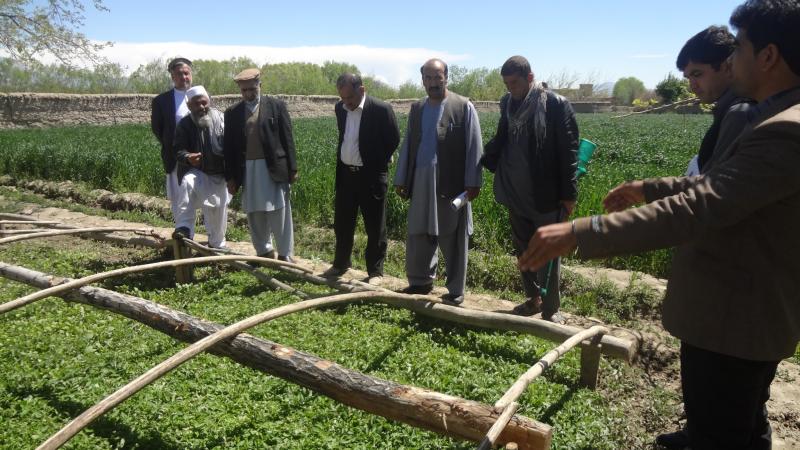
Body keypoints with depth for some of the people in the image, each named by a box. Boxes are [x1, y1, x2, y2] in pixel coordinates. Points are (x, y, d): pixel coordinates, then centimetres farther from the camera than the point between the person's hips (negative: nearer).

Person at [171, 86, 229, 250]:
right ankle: (184, 229, -33)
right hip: (196, 172, -1)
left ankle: (217, 244, 34)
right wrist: (188, 157, -35)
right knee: (187, 183, -35)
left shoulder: (222, 120, -8)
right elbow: (178, 150, -13)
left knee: (219, 209, 11)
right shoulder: (184, 125, -8)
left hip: (219, 175, 2)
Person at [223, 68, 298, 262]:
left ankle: (285, 255, 10)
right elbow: (229, 146, 9)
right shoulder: (232, 113, 8)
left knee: (280, 213, 1)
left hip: (274, 168, -3)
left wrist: (292, 168, -4)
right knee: (255, 214, 10)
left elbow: (287, 138, 0)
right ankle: (264, 251, 24)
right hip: (247, 170, 3)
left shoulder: (276, 105, 1)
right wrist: (230, 177, 5)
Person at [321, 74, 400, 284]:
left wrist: (378, 163, 0)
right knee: (342, 223, 15)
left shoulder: (381, 109, -14)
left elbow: (394, 139, -5)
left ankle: (375, 271, 16)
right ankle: (340, 264, 31)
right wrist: (340, 161, 13)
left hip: (371, 175, -6)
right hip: (345, 173, 6)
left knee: (375, 227, 4)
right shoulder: (340, 108, 5)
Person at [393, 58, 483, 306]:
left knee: (453, 240, 4)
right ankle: (420, 282, 28)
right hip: (421, 181, 5)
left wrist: (473, 182, -11)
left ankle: (456, 291, 16)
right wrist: (401, 179, 12)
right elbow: (407, 145, 16)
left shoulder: (463, 106, -3)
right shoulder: (417, 108, 13)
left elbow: (474, 147, -6)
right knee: (418, 235, 10)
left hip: (451, 182, -5)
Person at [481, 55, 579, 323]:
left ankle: (551, 309, 16)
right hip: (516, 195, 6)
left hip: (546, 196, -6)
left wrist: (568, 194, -12)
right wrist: (483, 161, -2)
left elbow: (568, 151, -10)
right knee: (523, 250, 16)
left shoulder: (556, 105, -10)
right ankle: (533, 299, 32)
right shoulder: (508, 103, 7)